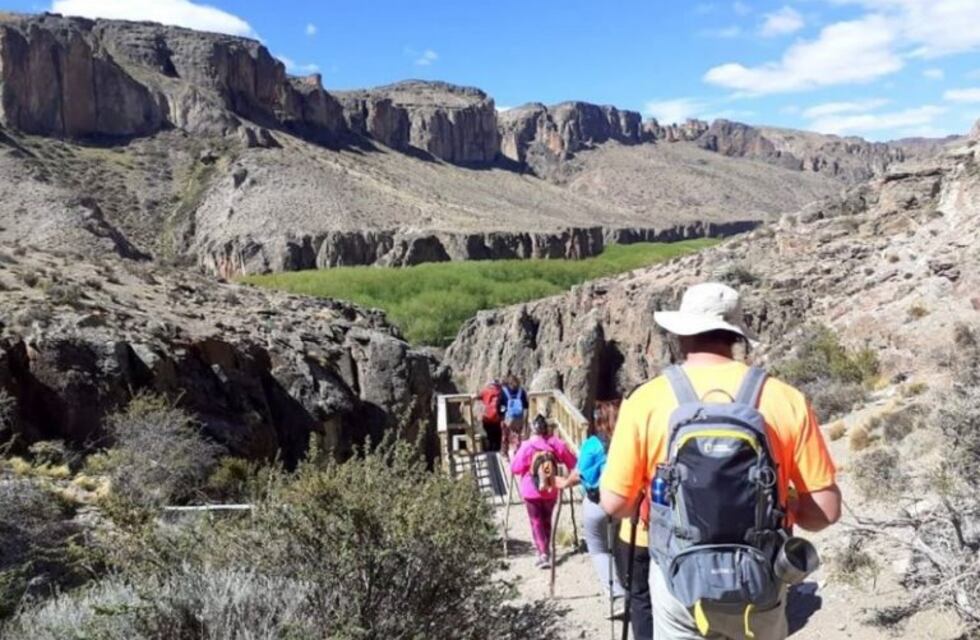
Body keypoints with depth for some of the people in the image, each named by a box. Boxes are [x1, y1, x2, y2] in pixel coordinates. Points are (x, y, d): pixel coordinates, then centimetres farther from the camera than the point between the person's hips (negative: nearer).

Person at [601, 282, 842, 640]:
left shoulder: (647, 400, -11)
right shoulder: (785, 400, -8)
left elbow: (615, 504, -7)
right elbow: (826, 509, -7)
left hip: (680, 584, -1)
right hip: (759, 584, 1)